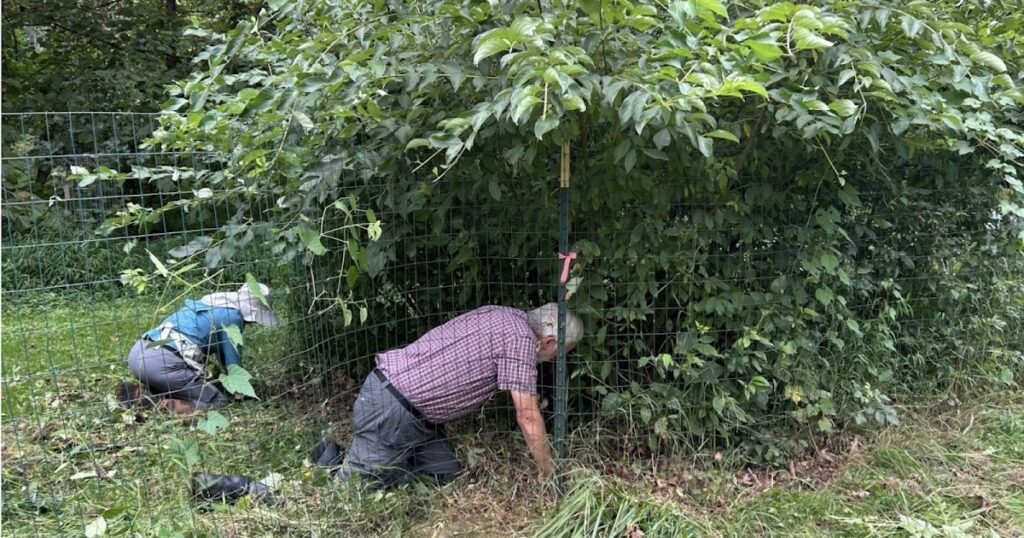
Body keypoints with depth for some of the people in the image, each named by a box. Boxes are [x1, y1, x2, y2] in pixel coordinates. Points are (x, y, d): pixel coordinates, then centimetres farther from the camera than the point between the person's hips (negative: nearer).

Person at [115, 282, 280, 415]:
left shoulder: (213, 303, 26)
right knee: (217, 401, 1)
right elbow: (232, 360, 8)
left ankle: (138, 392, 7)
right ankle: (155, 402, -13)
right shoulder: (233, 315, 0)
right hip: (163, 361, -9)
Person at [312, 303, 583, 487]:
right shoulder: (520, 337, -18)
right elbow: (527, 416, -14)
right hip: (391, 407, -9)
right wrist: (550, 474, -2)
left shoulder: (505, 316, 11)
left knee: (444, 475, 8)